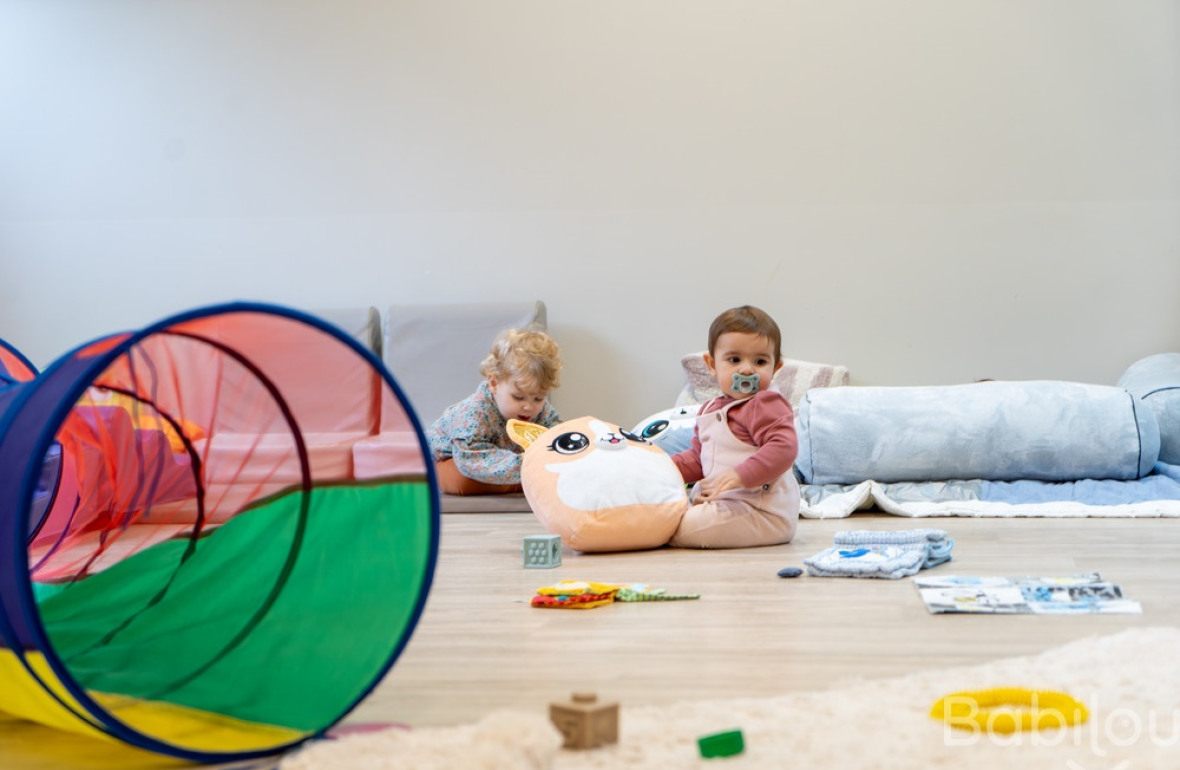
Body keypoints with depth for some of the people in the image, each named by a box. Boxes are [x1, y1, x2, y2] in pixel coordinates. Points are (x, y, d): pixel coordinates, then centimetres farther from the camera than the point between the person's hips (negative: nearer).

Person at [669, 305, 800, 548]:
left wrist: (741, 475, -35)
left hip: (763, 513, -10)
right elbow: (697, 458, 24)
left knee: (681, 529, -22)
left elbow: (783, 447, -25)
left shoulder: (766, 405, -11)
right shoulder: (711, 409, 17)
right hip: (722, 503, 10)